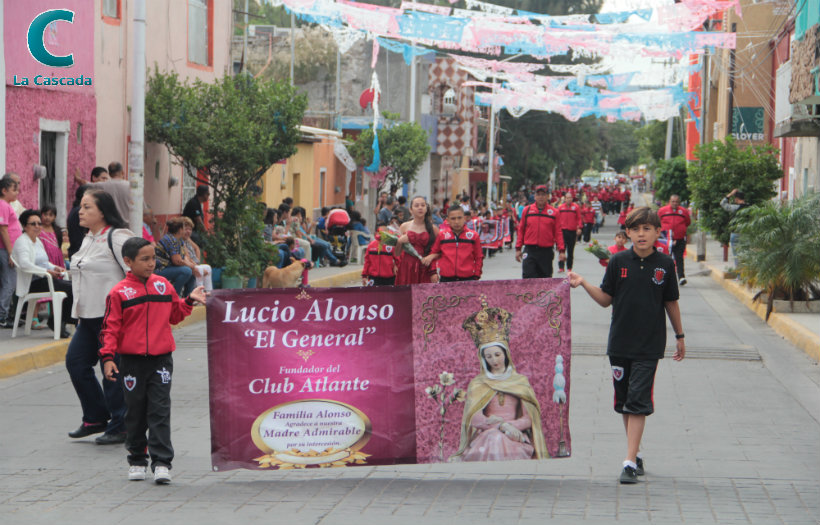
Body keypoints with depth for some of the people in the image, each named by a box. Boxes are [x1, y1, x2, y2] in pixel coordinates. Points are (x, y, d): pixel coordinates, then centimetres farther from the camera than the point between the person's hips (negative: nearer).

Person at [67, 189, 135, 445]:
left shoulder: (117, 237, -12)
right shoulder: (88, 239, 17)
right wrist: (80, 311, 24)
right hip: (88, 317, 9)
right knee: (75, 362, 7)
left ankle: (120, 426, 8)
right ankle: (95, 419, 20)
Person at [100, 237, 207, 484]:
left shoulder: (163, 285, 7)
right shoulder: (119, 292, -4)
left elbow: (174, 314, 19)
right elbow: (110, 327, -4)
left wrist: (189, 301, 5)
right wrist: (107, 357, -12)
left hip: (161, 359, 2)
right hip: (131, 361, -2)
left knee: (160, 411, -4)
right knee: (135, 413, 9)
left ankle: (161, 462, -3)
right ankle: (137, 461, 22)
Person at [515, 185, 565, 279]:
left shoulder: (554, 212, 3)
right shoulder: (527, 210, 6)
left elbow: (558, 232, 3)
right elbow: (521, 230, 9)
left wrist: (561, 250, -4)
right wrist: (518, 248, 6)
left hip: (547, 252, 0)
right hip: (530, 251, 0)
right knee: (528, 278, -8)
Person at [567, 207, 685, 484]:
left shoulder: (665, 264, -1)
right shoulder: (618, 262, 0)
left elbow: (671, 302, 9)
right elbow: (606, 299, 5)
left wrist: (679, 336, 14)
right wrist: (583, 284, -10)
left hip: (649, 345, -2)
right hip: (620, 343, 2)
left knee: (638, 402, -8)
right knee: (624, 401, 10)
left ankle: (630, 462, -11)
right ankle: (636, 453, 24)